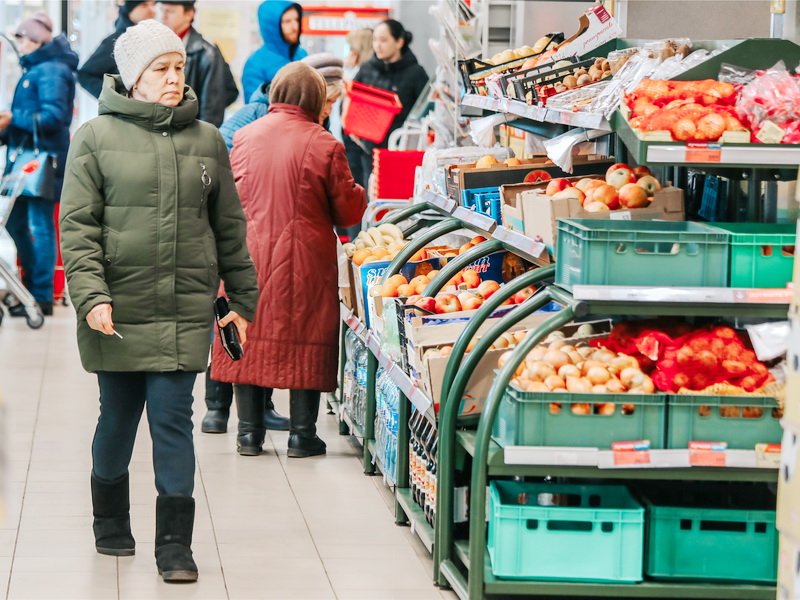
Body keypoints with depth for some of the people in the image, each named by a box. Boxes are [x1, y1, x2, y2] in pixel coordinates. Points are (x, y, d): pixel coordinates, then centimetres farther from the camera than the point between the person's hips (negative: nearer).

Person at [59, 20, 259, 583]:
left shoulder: (207, 140, 8)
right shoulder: (97, 138, 0)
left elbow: (229, 226, 14)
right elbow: (78, 226, -3)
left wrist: (243, 299, 13)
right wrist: (91, 296, -14)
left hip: (185, 311, 1)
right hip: (119, 312, -1)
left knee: (173, 420, -4)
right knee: (119, 418, 11)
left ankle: (175, 546, 1)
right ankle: (111, 523, 33)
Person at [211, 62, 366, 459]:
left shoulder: (244, 138, 0)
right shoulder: (324, 145, -10)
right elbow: (348, 211, -4)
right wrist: (360, 195, 17)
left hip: (250, 257, 3)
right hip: (306, 260, -3)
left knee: (250, 337, 10)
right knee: (304, 337, 6)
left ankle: (249, 432, 13)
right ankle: (301, 434, 9)